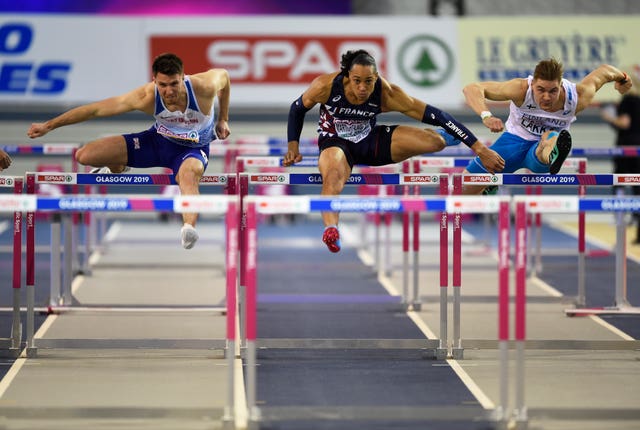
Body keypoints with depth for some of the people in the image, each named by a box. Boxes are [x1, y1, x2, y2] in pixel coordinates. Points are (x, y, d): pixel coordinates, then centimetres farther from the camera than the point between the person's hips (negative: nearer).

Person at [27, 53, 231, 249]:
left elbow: (223, 75, -4)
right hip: (159, 139, 3)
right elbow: (95, 109, -21)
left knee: (189, 174, -44)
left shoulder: (204, 87, -31)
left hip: (193, 148, -3)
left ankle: (189, 226, -67)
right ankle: (116, 169, 30)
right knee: (84, 155, -7)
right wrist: (49, 125, -17)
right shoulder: (146, 97, -29)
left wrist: (223, 119, 4)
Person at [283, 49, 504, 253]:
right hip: (335, 141, -2)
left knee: (436, 141, -15)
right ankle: (330, 229, -68)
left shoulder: (388, 94, -25)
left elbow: (437, 116, -23)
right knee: (333, 178, -41)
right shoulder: (326, 85, -26)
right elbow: (297, 109, -3)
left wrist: (480, 149, -24)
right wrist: (293, 145, -12)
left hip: (370, 140, 2)